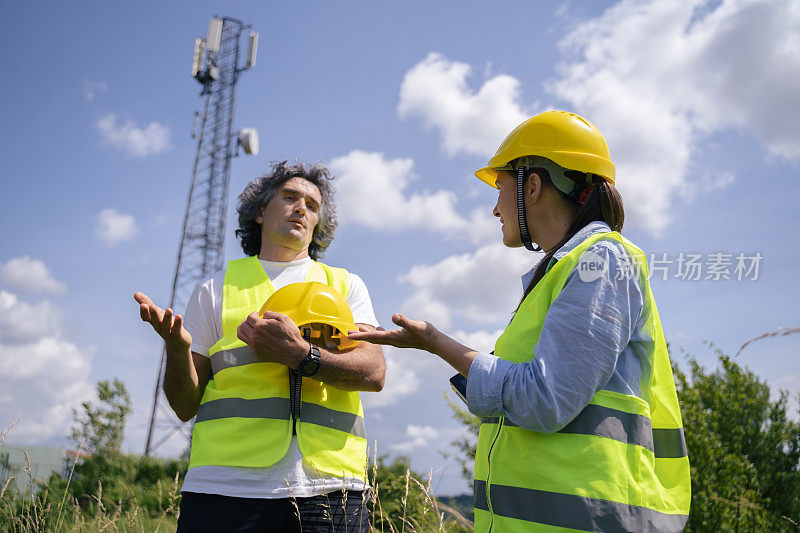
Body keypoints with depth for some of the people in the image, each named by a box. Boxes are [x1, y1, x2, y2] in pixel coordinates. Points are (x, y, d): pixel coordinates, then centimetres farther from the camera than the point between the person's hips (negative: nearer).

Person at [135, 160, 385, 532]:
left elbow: (373, 372, -1)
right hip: (227, 485, 0)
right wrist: (177, 347, -10)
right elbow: (186, 405, 10)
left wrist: (300, 355, -16)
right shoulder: (217, 289, 15)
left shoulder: (346, 286, 16)